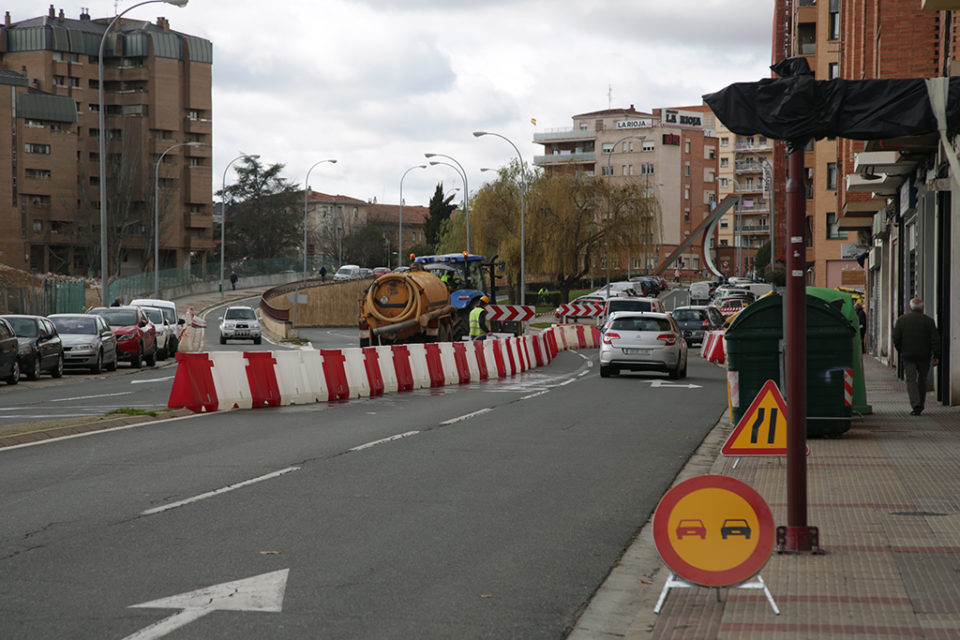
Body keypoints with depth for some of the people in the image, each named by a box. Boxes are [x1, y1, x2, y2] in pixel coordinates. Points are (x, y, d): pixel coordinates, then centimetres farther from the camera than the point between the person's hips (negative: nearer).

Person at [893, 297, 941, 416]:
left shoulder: (901, 319, 0)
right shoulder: (928, 320, -1)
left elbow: (896, 339, -2)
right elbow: (935, 340, -6)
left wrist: (901, 352, 13)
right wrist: (936, 356, -3)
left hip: (907, 356, -1)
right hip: (924, 356, 1)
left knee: (911, 380, -1)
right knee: (922, 380, 15)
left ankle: (916, 405, -18)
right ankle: (920, 405, 21)